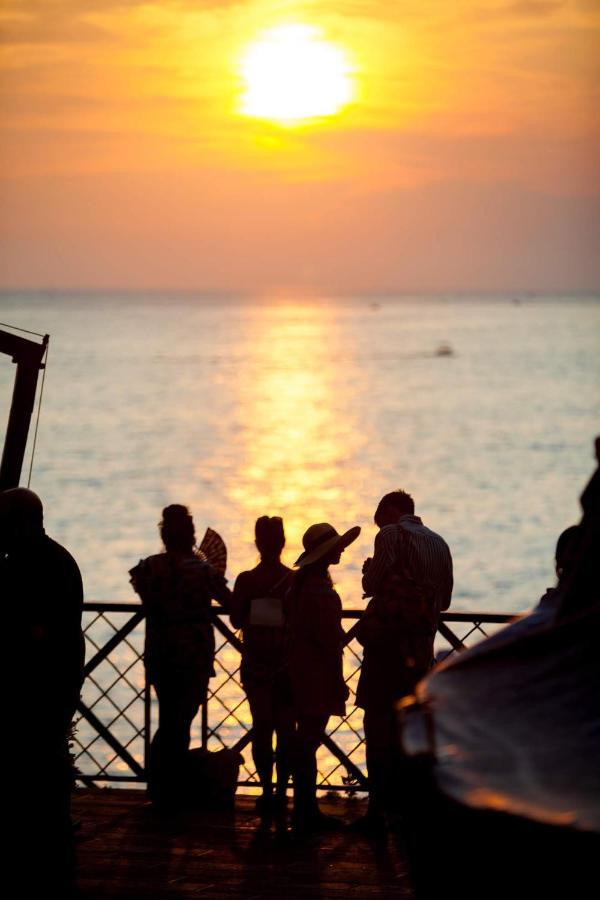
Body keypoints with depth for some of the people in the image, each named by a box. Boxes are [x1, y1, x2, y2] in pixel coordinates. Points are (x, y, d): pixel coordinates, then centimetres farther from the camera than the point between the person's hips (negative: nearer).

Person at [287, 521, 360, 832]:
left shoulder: (301, 583, 12)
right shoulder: (320, 590, -19)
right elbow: (329, 639, -20)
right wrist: (338, 682, -15)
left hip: (302, 673, 10)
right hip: (318, 677, -10)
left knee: (306, 739, 14)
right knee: (308, 741, -5)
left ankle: (307, 810, 21)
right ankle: (305, 813, 0)